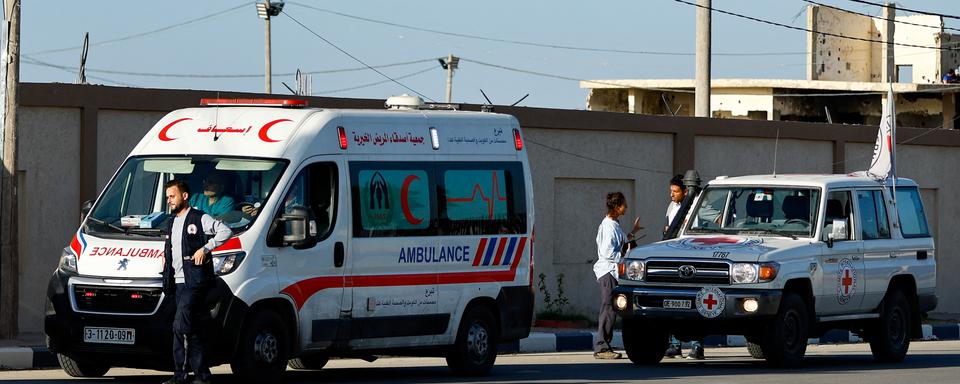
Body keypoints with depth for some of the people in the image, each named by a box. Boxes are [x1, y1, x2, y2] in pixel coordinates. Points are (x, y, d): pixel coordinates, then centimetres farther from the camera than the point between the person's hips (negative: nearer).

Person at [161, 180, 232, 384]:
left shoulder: (199, 219, -3)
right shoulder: (172, 224, 22)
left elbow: (225, 231, -12)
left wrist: (205, 248, -16)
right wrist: (166, 257, 17)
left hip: (195, 281, -8)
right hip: (178, 282, 8)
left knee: (181, 326, -18)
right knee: (193, 330, 7)